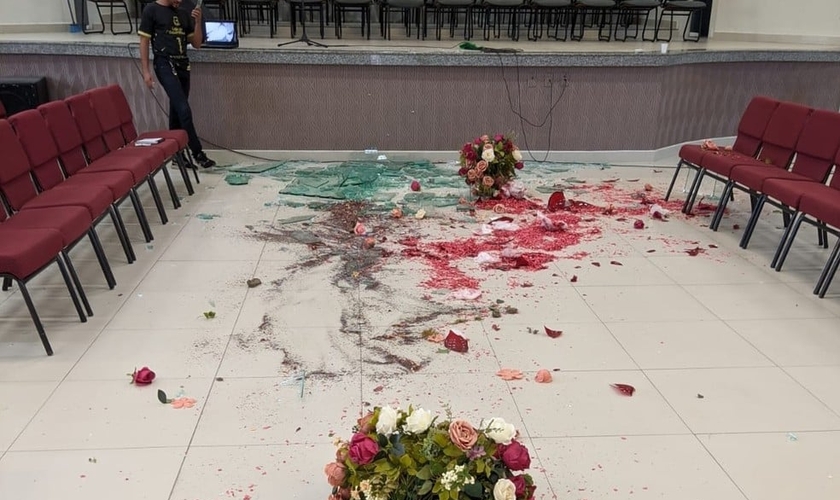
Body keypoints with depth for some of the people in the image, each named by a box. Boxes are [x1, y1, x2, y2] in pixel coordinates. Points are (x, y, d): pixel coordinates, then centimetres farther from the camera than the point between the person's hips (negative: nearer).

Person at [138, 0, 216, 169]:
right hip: (165, 64, -6)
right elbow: (144, 41, -1)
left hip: (183, 64, 6)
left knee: (177, 111, 9)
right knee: (184, 110, -15)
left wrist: (198, 22, -2)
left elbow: (196, 43, 14)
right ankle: (198, 153, -10)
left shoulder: (184, 14, 15)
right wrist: (146, 70, -7)